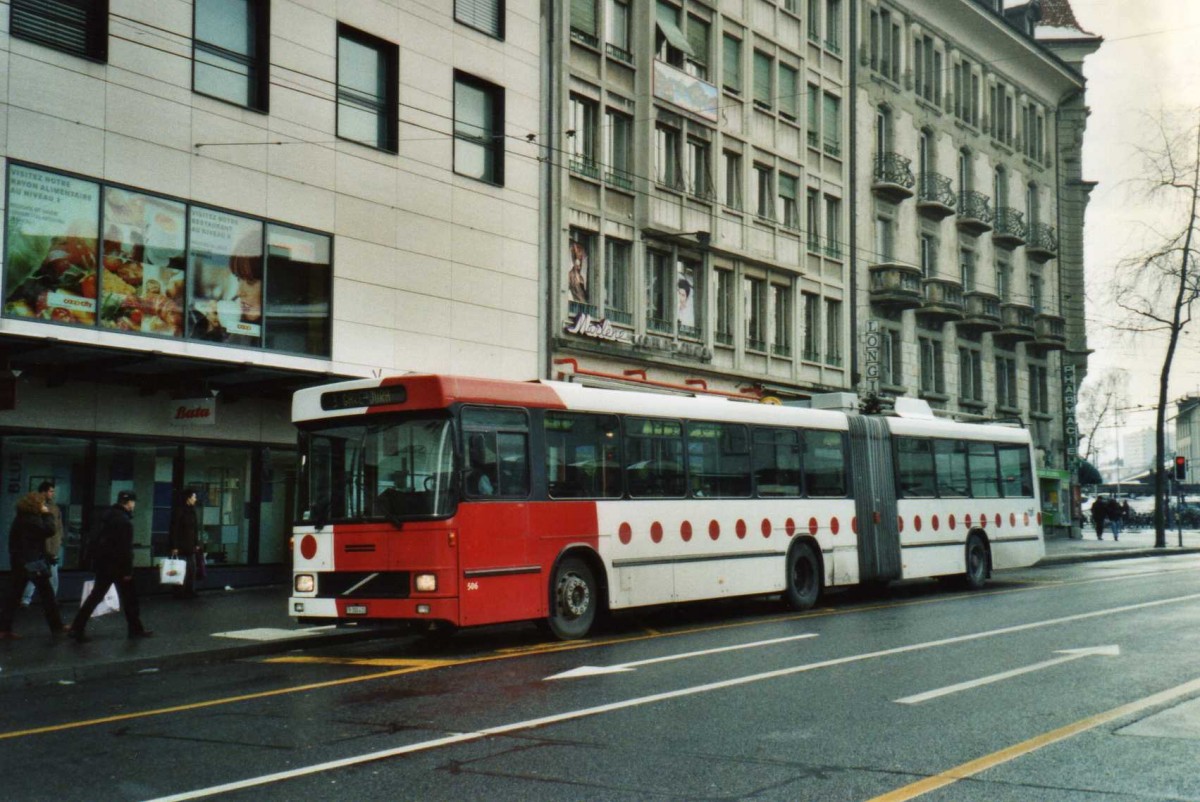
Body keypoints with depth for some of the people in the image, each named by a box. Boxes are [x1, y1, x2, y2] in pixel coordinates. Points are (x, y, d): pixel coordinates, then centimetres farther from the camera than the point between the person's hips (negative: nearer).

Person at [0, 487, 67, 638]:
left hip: (20, 561, 9)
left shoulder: (22, 517, 13)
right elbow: (49, 531, -19)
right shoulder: (30, 519, -17)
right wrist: (47, 515, -9)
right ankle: (56, 625, 9)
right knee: (47, 593, 2)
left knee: (14, 595, 6)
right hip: (32, 562, -9)